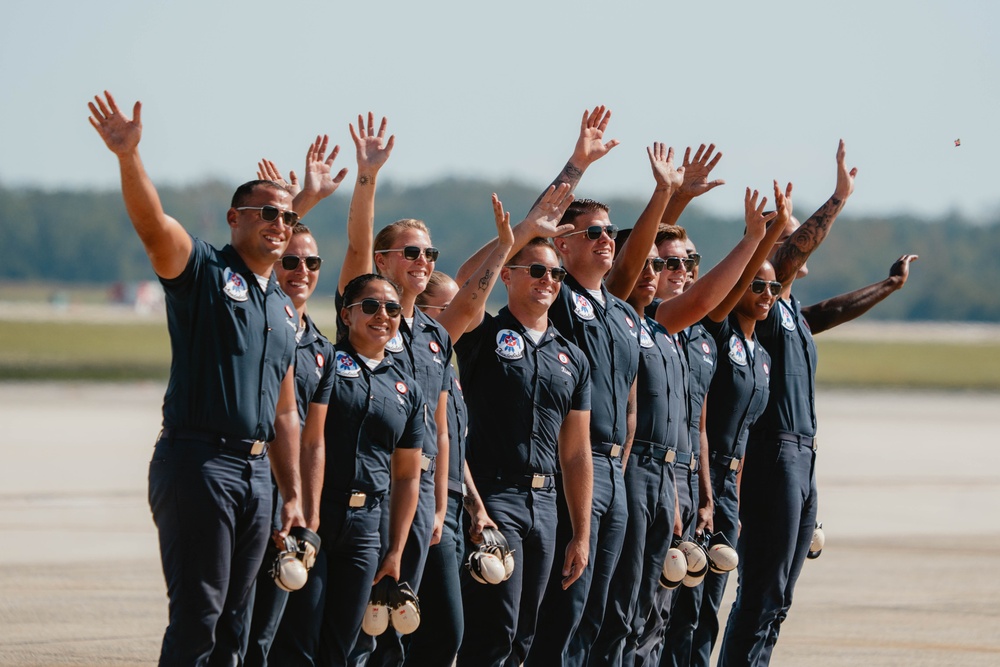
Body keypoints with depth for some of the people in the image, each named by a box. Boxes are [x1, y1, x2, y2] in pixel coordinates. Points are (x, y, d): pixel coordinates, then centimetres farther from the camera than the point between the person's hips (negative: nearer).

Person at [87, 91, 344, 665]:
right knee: (197, 617, -10)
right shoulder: (203, 269, -1)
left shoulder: (285, 309, 20)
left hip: (257, 472, 7)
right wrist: (129, 156, -39)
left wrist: (294, 495, 18)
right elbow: (152, 223, -21)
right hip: (198, 462, -7)